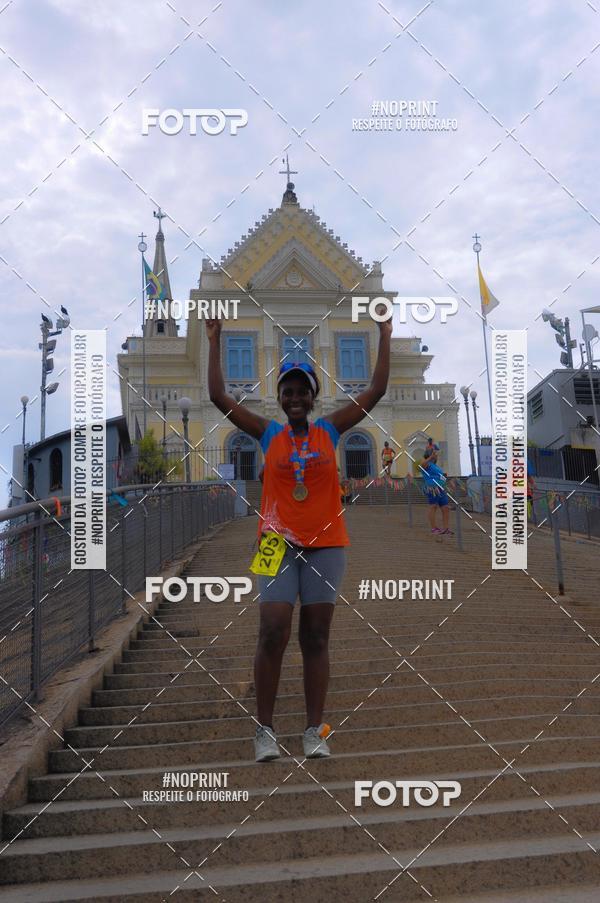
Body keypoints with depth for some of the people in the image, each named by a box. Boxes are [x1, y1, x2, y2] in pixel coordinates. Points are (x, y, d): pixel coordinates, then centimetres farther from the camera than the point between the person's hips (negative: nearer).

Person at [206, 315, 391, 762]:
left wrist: (385, 337, 5)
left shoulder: (329, 430, 7)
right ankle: (265, 729, 6)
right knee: (273, 634, -7)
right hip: (278, 543, -1)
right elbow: (219, 396, 2)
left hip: (326, 544, 1)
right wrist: (215, 342, 0)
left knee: (316, 638, 6)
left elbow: (377, 390, 6)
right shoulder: (269, 434, 5)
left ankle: (316, 729, 14)